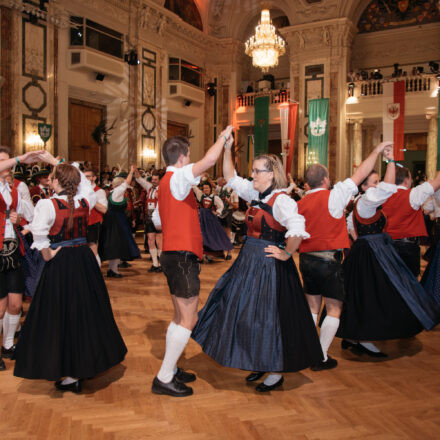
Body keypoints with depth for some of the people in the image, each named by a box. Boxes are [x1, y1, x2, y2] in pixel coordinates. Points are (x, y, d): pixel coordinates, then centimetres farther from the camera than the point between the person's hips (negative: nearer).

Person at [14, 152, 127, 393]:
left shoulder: (47, 204, -15)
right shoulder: (85, 201, -1)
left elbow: (39, 232, -30)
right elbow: (80, 178, 17)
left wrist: (48, 256, -14)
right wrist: (55, 161, 25)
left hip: (60, 263, -5)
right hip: (85, 259, 5)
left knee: (62, 316, 5)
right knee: (87, 311, 18)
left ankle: (71, 375, 12)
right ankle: (89, 362, 34)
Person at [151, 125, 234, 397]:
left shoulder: (166, 183, 18)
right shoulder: (177, 178, -12)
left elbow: (157, 221, 23)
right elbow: (209, 160, -28)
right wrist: (223, 137, -11)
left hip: (173, 255, 10)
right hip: (182, 256, -10)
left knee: (182, 317, 18)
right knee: (188, 320, -6)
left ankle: (171, 370, 26)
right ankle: (164, 379, 0)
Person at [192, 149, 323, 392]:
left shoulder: (281, 200, -18)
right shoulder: (256, 194, 8)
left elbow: (298, 230, -32)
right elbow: (231, 178, 14)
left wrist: (286, 254, -21)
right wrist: (227, 150, 7)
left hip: (268, 266, -9)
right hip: (249, 262, 9)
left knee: (268, 317, 1)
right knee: (247, 313, 16)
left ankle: (277, 373, 18)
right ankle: (260, 363, 33)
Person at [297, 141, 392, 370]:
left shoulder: (300, 204, 3)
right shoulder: (333, 197, -10)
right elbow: (360, 174, -3)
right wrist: (376, 150, 8)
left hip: (306, 259, 6)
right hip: (329, 260, -5)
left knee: (312, 306, 16)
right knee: (334, 309, 6)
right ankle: (321, 358, 7)